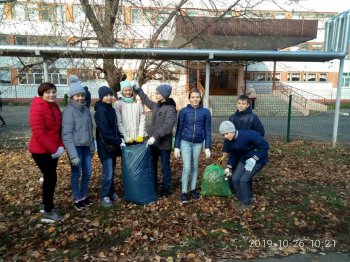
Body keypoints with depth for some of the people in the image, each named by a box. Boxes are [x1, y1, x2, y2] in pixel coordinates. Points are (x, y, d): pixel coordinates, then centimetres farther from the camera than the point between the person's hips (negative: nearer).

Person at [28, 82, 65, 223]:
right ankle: (48, 212, 13)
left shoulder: (54, 106, 7)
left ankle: (48, 206, 32)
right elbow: (39, 133, -23)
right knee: (51, 178, -2)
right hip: (41, 151, -8)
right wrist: (54, 149, -20)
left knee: (50, 178, 16)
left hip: (53, 150, 8)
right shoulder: (37, 109, -19)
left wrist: (60, 146, -2)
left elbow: (59, 128, 10)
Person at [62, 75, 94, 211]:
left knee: (87, 173, 13)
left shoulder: (86, 109, 6)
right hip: (76, 147, -6)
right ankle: (77, 199, 24)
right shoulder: (68, 111, -14)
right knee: (76, 174, 6)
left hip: (86, 147, 6)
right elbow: (66, 134, -18)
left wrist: (92, 146, 15)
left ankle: (84, 196, 32)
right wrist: (73, 155, -21)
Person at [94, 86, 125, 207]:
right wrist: (119, 141, -17)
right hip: (105, 146, -8)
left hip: (113, 145, 8)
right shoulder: (101, 111, -18)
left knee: (112, 171, 17)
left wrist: (120, 138, 3)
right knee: (108, 173, -1)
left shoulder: (110, 109, 9)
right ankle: (105, 196, 15)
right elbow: (105, 132, -23)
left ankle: (111, 192, 32)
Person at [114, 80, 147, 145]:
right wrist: (125, 137, -11)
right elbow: (119, 122, -5)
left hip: (138, 137, 2)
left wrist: (141, 135, -5)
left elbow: (142, 120, 3)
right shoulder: (118, 104, -2)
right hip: (125, 139, -2)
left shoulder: (138, 103, 4)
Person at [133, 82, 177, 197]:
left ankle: (165, 190, 20)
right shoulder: (156, 106, 9)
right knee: (152, 165, 17)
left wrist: (155, 136, -30)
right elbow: (146, 100, 29)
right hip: (154, 142, 8)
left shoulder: (170, 109, -15)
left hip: (164, 143, -8)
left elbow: (168, 126, -26)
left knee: (165, 167, 6)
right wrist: (138, 90, 29)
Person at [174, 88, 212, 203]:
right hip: (185, 142, -1)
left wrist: (207, 147, -4)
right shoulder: (184, 111, -5)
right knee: (186, 168, -4)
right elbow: (179, 129, -2)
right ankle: (184, 192, 10)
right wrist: (176, 147, -5)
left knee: (195, 167, 13)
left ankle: (193, 189, 28)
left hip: (198, 143, 2)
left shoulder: (205, 112, -2)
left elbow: (208, 130, 1)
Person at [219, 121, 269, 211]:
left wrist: (254, 159, -30)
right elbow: (233, 155, 5)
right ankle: (241, 200, 22)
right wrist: (229, 167, -7)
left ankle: (247, 203, 8)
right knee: (235, 178, 0)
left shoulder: (248, 135, -33)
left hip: (258, 159, -7)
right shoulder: (228, 142, -10)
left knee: (244, 180, -14)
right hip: (244, 159, 7)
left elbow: (264, 145, -26)